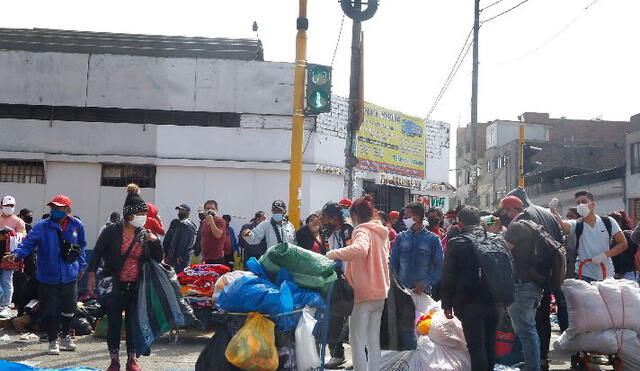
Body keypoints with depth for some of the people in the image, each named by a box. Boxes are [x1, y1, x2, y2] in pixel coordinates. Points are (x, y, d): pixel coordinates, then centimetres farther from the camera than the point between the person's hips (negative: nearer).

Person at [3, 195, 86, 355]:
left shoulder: (76, 225, 0)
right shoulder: (42, 227, -8)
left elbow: (81, 247, 12)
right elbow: (28, 244, -15)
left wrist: (81, 266, 17)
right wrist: (16, 254, -34)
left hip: (69, 276, 2)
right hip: (48, 277, -2)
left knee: (69, 309, 13)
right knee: (50, 311, 3)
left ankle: (65, 337, 35)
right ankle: (53, 342, 20)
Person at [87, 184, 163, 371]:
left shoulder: (145, 234, 3)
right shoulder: (112, 231, -6)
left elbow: (158, 258, 7)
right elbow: (97, 253, 0)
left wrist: (155, 241, -9)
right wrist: (92, 274, -6)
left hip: (136, 287, 3)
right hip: (115, 286, -2)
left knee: (133, 323, 7)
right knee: (114, 323, 4)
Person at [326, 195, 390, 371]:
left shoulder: (363, 231, -12)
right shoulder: (381, 232, 14)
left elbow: (360, 249, -36)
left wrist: (332, 254, -28)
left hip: (363, 294, -8)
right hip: (380, 293, 8)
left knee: (357, 341, -2)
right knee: (373, 341, 13)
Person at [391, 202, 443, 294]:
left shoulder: (433, 239, -1)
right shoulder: (401, 237, 7)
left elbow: (439, 267, -3)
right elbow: (393, 263, 10)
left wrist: (425, 283, -15)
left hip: (422, 292, -2)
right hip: (401, 291, 2)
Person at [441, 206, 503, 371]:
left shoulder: (456, 243, -7)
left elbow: (448, 277, -7)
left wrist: (447, 304, -1)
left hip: (470, 303, -5)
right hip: (495, 302, 5)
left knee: (476, 346, -3)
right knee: (490, 343, 17)